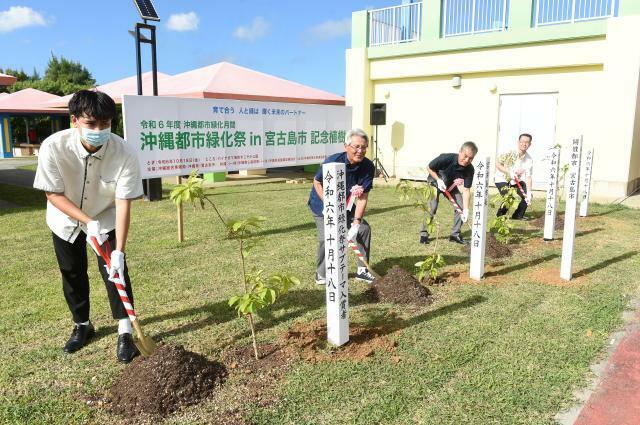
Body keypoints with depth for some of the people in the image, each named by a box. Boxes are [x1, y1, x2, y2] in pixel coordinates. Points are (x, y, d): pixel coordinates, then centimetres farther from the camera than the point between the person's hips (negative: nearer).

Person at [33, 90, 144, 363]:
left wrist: (119, 250, -33)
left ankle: (125, 333, 3)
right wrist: (89, 222, -29)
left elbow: (123, 204, -28)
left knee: (115, 271, -8)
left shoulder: (123, 154, -32)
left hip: (107, 218, -1)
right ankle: (82, 326, 32)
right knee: (72, 273, 11)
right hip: (66, 220, 1)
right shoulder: (53, 146, -30)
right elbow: (54, 194, -19)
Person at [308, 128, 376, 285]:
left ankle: (362, 270, 18)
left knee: (364, 229, 1)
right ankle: (321, 275, 7)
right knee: (326, 238, -17)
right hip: (322, 204, -5)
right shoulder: (333, 161, -30)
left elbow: (363, 197, -18)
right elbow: (317, 182, -16)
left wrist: (356, 222, -25)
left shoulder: (368, 166, -20)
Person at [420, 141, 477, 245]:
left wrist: (466, 210, -30)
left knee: (461, 206, -7)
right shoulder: (446, 158, -35)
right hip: (435, 181, -4)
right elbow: (429, 168, -17)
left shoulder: (469, 169, -24)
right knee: (432, 207, -19)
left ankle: (455, 234, 8)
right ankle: (424, 234, -7)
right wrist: (438, 180, -30)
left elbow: (466, 190, -22)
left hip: (451, 185, 4)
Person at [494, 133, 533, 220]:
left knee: (527, 195, -8)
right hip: (502, 179, -5)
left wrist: (529, 193, -24)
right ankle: (500, 215, 4)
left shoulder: (529, 160, -11)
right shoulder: (510, 153, -21)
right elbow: (497, 164, -15)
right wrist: (509, 172, -27)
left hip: (516, 180, 5)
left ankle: (518, 215, 12)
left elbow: (528, 177, -14)